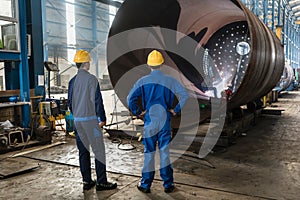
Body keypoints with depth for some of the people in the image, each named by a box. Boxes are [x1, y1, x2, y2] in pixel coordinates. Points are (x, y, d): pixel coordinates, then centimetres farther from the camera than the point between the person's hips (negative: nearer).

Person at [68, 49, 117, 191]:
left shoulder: (72, 81, 8)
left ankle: (86, 181, 19)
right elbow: (97, 100, -13)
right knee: (98, 150, 0)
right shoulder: (91, 79, -11)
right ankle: (101, 182, 5)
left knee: (83, 151, 12)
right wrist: (102, 118, -6)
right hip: (90, 119, -7)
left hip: (77, 121, 7)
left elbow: (70, 101, 13)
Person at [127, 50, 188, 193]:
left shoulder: (143, 81, -5)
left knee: (149, 152, 8)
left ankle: (145, 184, 18)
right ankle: (168, 184, 18)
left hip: (149, 121, -1)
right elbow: (184, 95, -8)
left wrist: (138, 112, -1)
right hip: (165, 120, 1)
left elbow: (130, 98, -12)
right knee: (165, 151, 9)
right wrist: (176, 110, -1)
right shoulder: (170, 80, -2)